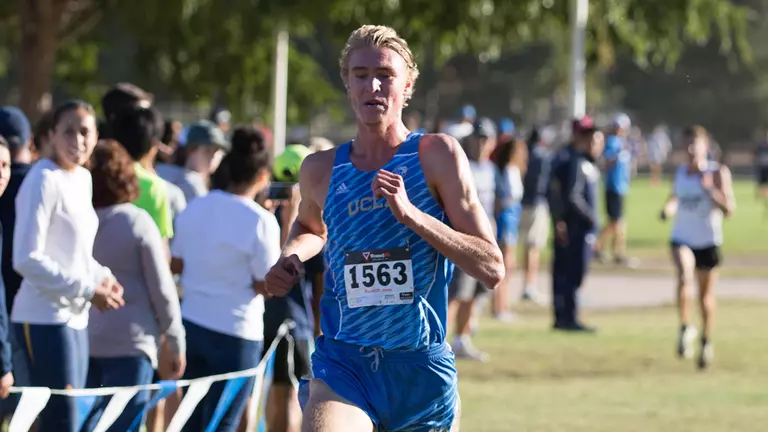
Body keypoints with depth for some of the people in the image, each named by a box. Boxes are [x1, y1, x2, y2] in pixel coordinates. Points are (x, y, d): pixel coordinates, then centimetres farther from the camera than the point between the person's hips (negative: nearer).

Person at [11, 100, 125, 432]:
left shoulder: (83, 179, 12)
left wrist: (103, 277, 3)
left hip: (75, 317, 9)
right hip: (45, 319, -9)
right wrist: (87, 289, -18)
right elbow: (27, 259, -20)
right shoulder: (44, 181, -14)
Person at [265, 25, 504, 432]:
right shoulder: (320, 169, 6)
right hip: (343, 365, 1)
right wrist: (291, 257, 8)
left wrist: (410, 214, -19)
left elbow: (492, 269, -9)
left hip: (422, 370, 0)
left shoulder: (438, 155, -4)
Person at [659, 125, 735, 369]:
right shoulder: (680, 172, 5)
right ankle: (685, 328, -13)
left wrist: (710, 191, -27)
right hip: (682, 239, 1)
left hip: (708, 241, -1)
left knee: (706, 294, 12)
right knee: (684, 277, -29)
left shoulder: (717, 172, -8)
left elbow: (729, 209, -12)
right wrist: (668, 209, -2)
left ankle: (706, 342, 31)